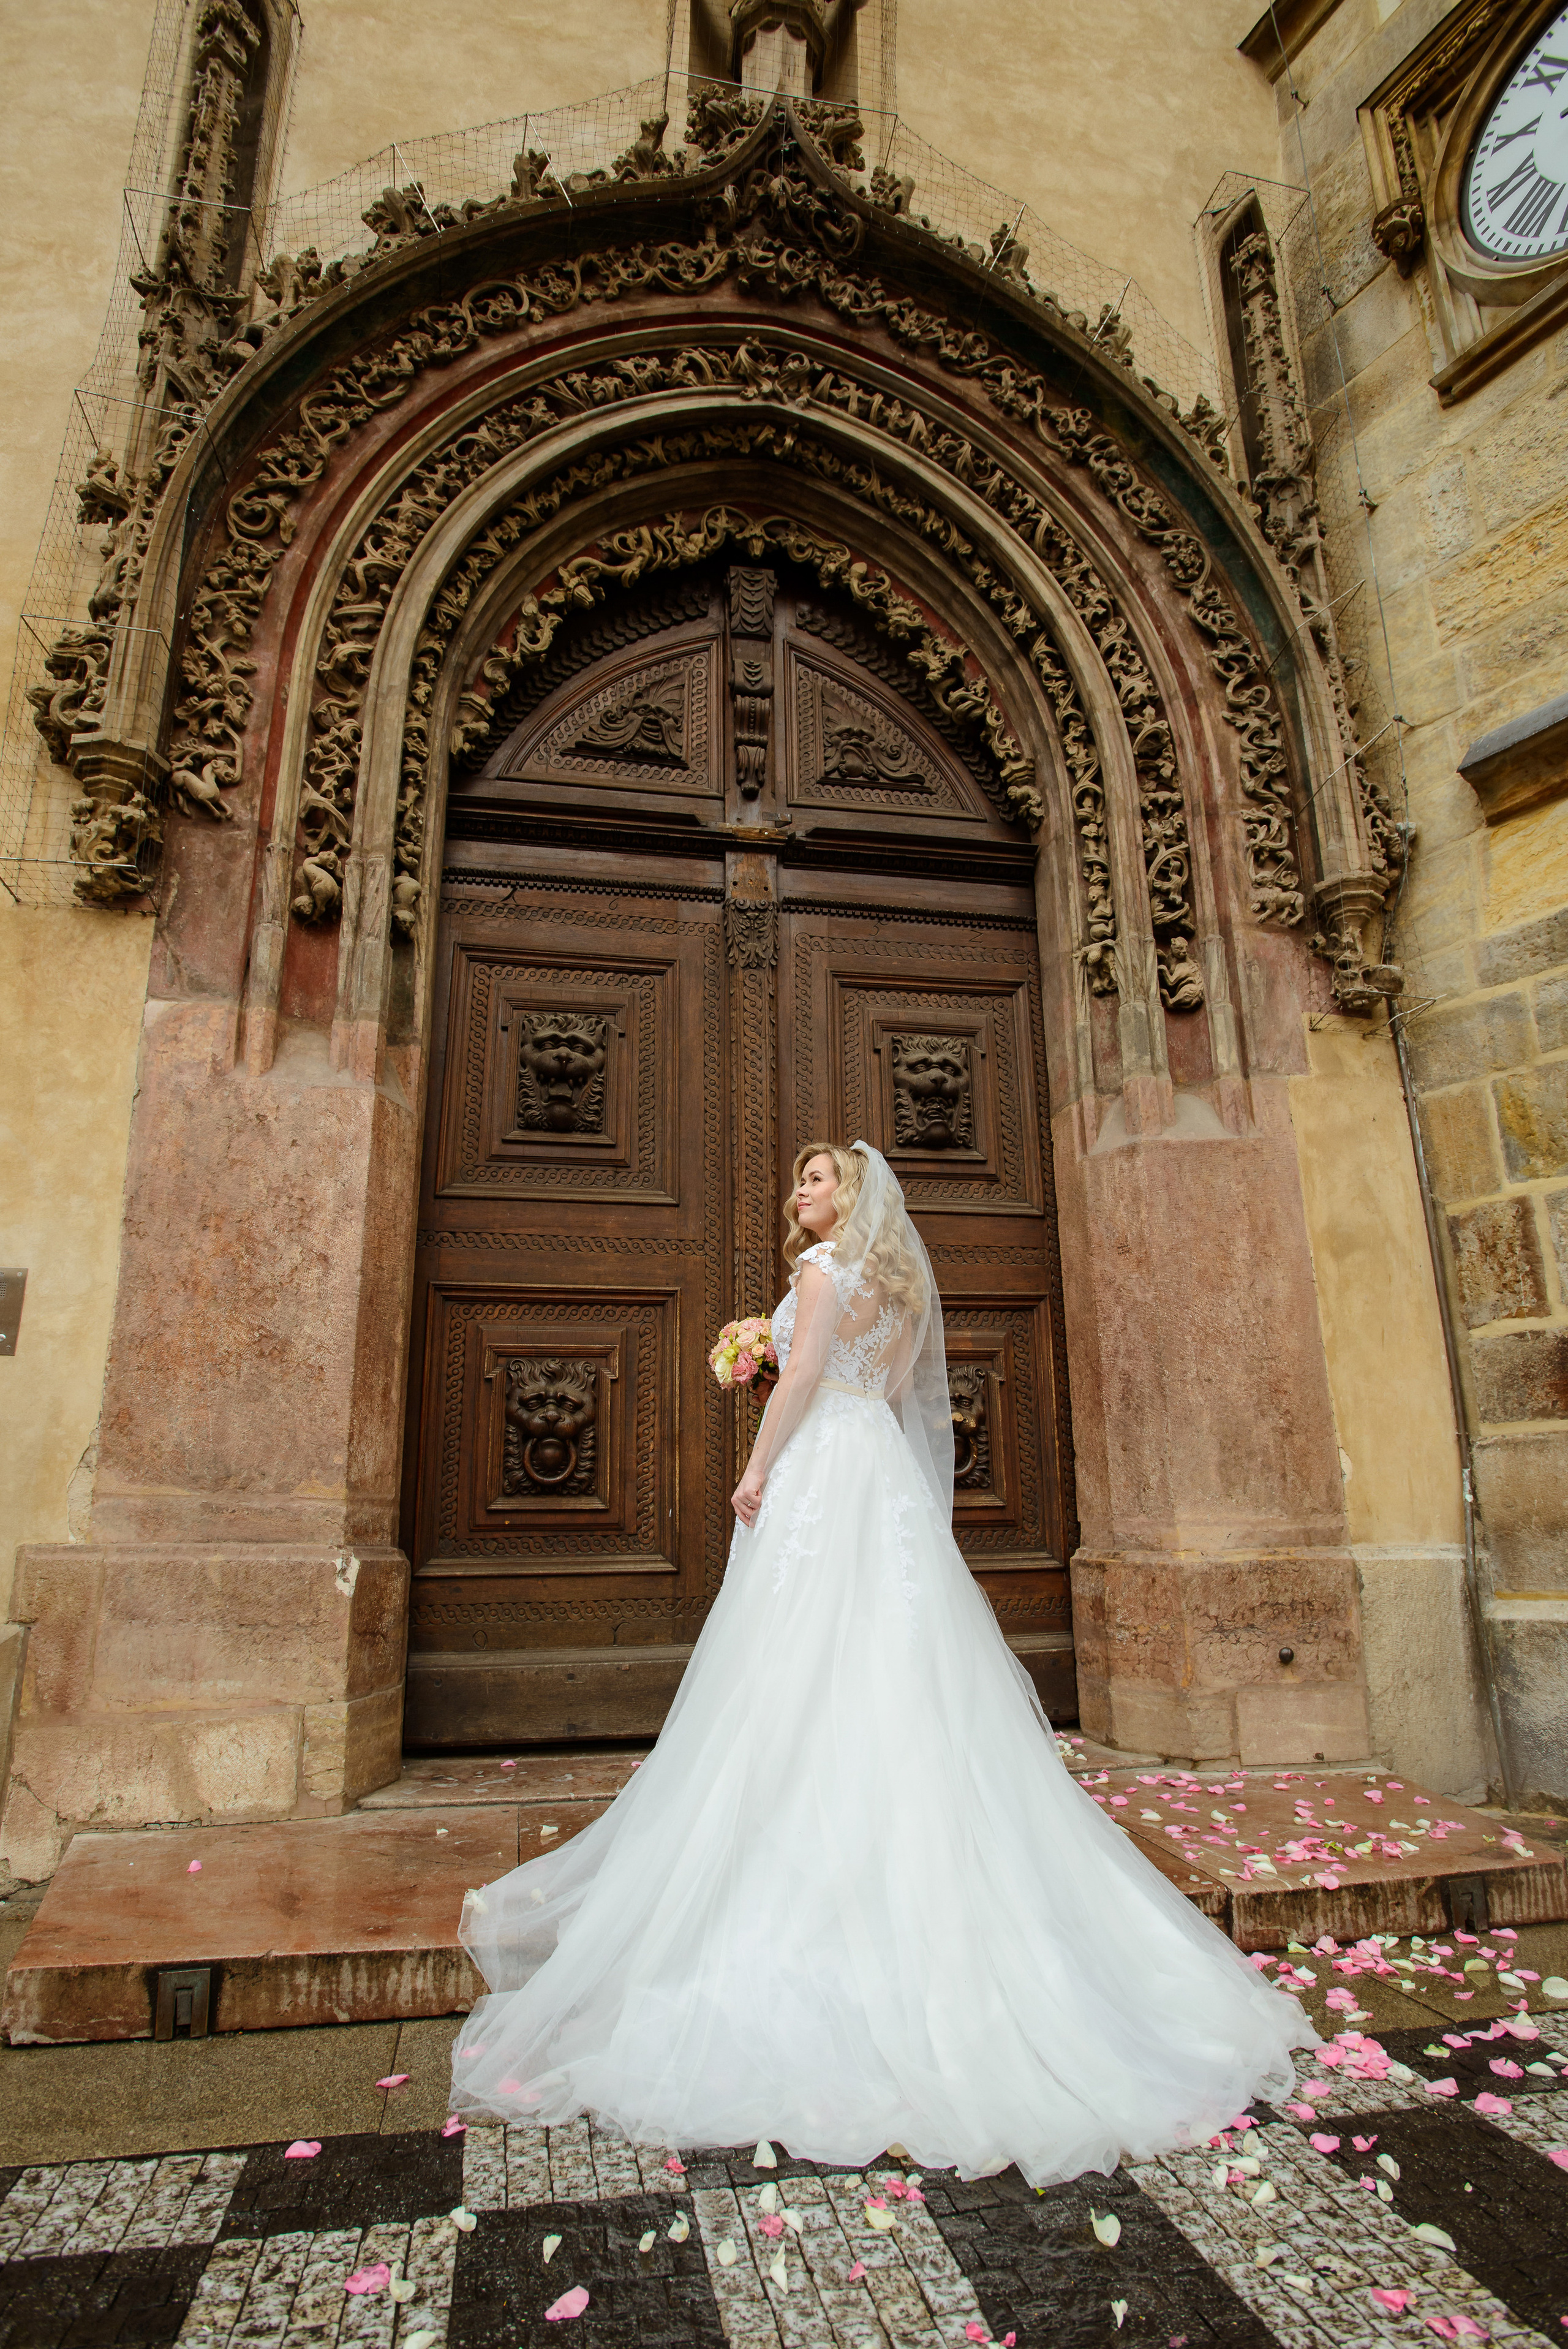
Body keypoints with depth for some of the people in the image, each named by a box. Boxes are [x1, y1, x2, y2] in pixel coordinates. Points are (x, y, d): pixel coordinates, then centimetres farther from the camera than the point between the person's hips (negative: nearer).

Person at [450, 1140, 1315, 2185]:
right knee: (900, 1683, 9)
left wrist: (756, 1471, -8)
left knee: (808, 1680, -4)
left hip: (823, 1473, -8)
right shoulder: (900, 1281, 19)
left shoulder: (825, 1266, -5)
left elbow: (803, 1376, -12)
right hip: (888, 1479, 8)